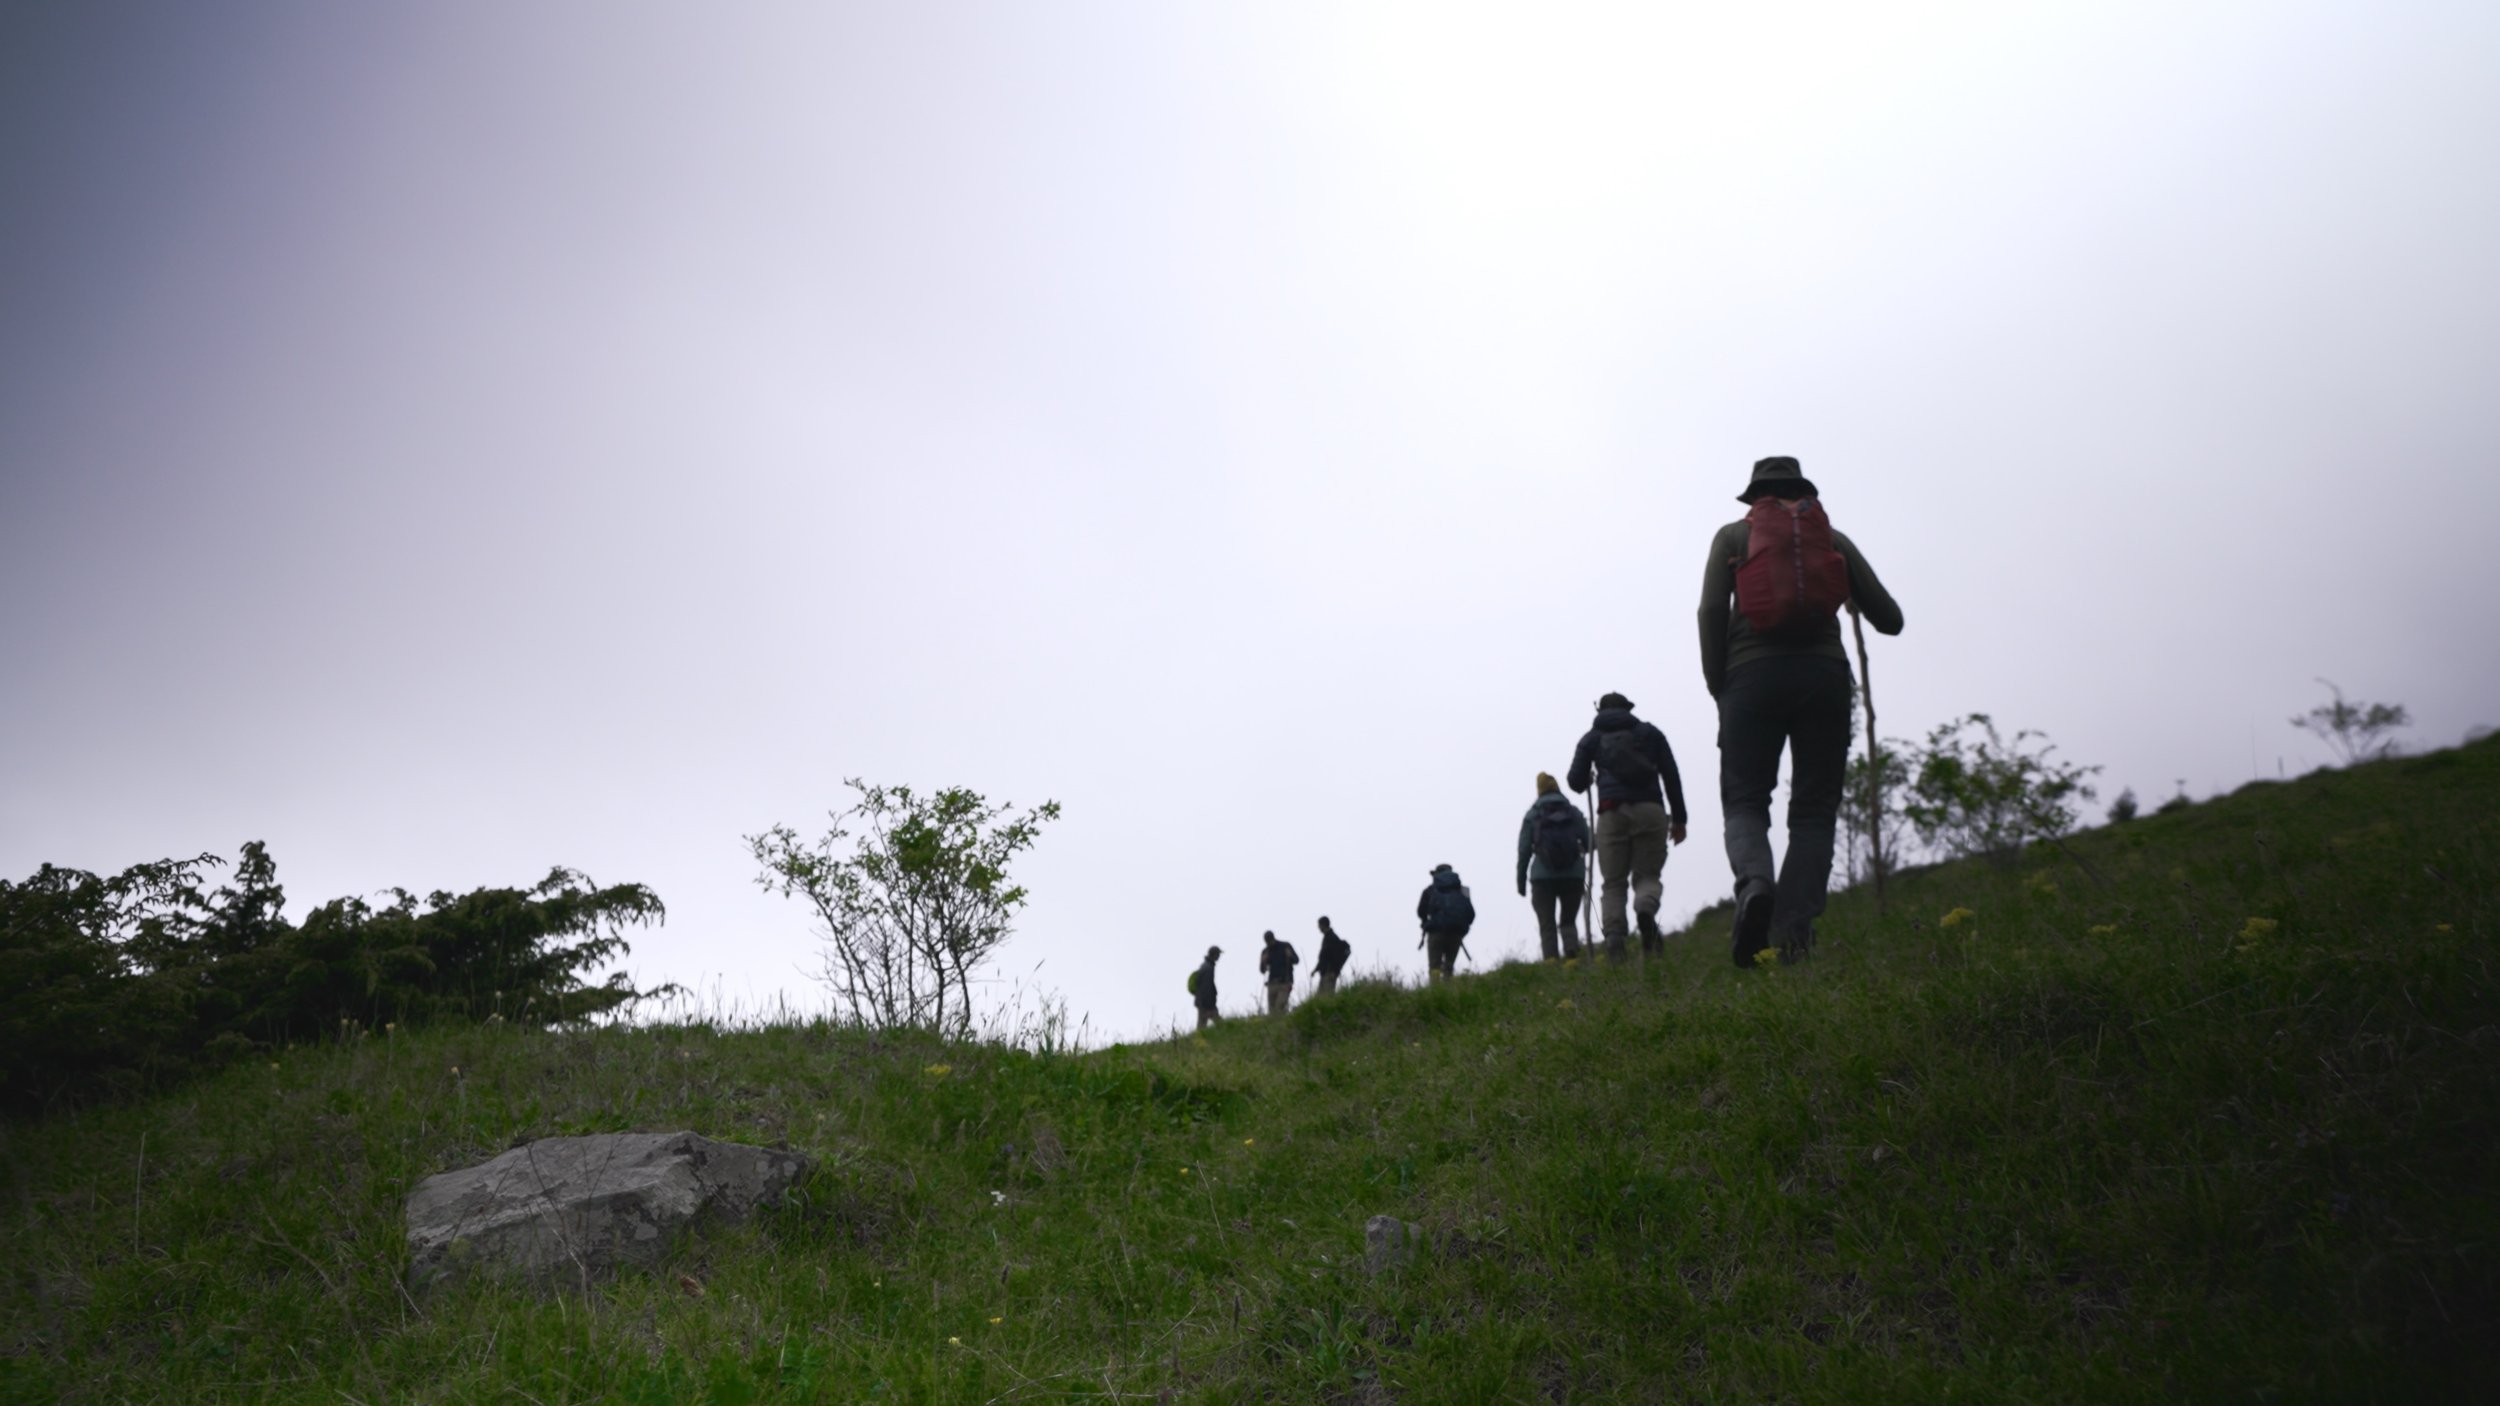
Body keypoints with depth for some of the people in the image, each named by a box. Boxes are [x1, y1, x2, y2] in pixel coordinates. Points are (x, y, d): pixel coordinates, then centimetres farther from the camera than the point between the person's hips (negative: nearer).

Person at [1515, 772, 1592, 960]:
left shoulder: (1532, 815, 4)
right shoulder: (1574, 812, 6)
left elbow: (1524, 851, 0)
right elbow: (1589, 843, 2)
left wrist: (1521, 880, 6)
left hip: (1542, 877, -1)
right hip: (1572, 876, 1)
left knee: (1547, 925, 3)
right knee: (1568, 921, 15)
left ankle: (1552, 962, -14)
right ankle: (1572, 953, -12)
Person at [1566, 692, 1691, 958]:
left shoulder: (1591, 738, 18)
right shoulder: (1650, 731, 19)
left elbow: (1577, 782, 13)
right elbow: (1671, 775, 11)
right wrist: (1679, 818, 13)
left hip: (1612, 813, 0)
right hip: (1650, 809, 0)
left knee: (1613, 883, 5)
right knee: (1647, 875, 8)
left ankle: (1614, 939, -17)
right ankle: (1646, 908, -28)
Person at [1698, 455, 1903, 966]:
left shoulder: (1733, 535, 14)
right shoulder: (1834, 538, 18)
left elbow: (1712, 609, -1)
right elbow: (1889, 618, 15)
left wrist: (1718, 687, 5)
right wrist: (1855, 598, 36)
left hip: (1753, 675, -1)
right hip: (1823, 675, 1)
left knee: (1745, 801, 3)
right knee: (1813, 812, 2)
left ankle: (1755, 884, -29)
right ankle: (1791, 935, -14)